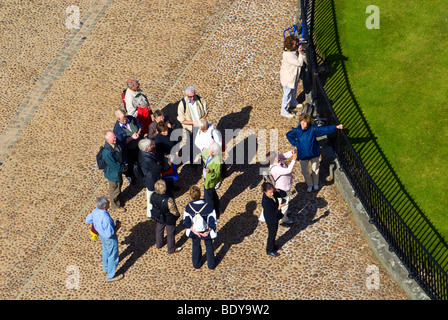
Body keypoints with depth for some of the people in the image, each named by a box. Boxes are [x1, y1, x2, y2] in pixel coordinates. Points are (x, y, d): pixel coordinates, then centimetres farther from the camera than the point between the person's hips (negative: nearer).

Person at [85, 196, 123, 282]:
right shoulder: (106, 219, -43)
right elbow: (109, 235, -33)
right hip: (110, 239, -7)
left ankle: (106, 268, 58)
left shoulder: (96, 211, -21)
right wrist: (117, 226, -20)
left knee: (106, 251, 33)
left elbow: (87, 220, -3)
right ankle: (111, 276, 38)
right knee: (113, 256, 17)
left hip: (101, 234, 7)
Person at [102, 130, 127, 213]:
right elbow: (113, 165, -31)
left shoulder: (116, 143, -14)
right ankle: (115, 205, 41)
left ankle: (118, 196, 62)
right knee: (114, 188, 16)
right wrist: (123, 168, -17)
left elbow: (122, 153, 3)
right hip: (113, 173, -8)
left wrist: (125, 164, -7)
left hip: (119, 170, 8)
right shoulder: (106, 152, -39)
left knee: (119, 183, 33)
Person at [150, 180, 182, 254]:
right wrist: (177, 214, -7)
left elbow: (151, 202, -1)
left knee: (159, 230, 32)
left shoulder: (153, 195, -26)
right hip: (169, 219, -5)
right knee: (170, 234, 20)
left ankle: (158, 244, 57)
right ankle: (171, 249, 43)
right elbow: (174, 212, -30)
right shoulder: (168, 200, -42)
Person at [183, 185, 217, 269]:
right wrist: (208, 231, -10)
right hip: (207, 231, -1)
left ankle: (196, 264, 46)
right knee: (209, 246, 25)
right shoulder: (208, 207, -27)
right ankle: (211, 264, 43)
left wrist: (194, 231, -10)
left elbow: (186, 223, -16)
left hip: (195, 232, 1)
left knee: (196, 246, 28)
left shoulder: (188, 208, -23)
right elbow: (213, 222, -20)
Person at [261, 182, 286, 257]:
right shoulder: (265, 202, -37)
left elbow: (284, 194, -6)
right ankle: (269, 250, 37)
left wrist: (277, 190, -23)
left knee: (274, 232, 28)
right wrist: (279, 208, -46)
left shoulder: (273, 194, -15)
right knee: (272, 235, 14)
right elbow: (273, 214, -32)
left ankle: (273, 246, 53)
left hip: (275, 219, 8)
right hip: (271, 221, -8)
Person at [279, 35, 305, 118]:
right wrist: (300, 53, -28)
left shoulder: (293, 49, -9)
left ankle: (293, 103, 55)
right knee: (287, 94, 6)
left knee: (294, 90, 31)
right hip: (288, 77, -10)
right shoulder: (288, 55, -36)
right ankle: (284, 111, 22)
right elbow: (299, 63, -30)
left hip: (293, 75, 10)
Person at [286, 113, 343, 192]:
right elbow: (288, 135, 6)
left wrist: (336, 127, -28)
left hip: (314, 153, 0)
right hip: (303, 155, 0)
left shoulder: (313, 129, -16)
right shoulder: (297, 131, -12)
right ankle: (309, 185, 35)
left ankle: (315, 184, 43)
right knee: (305, 171, 9)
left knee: (315, 170, 17)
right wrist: (295, 143, -3)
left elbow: (325, 129, -18)